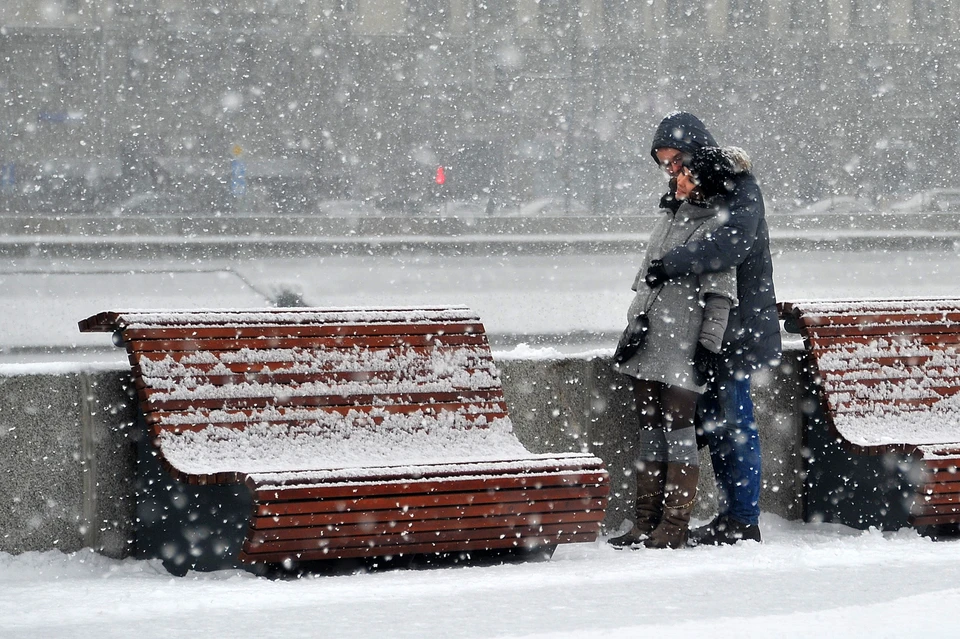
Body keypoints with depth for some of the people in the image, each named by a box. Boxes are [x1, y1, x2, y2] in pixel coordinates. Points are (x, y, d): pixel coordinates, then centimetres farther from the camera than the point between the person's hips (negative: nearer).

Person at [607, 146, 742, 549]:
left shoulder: (717, 228, -7)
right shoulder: (669, 218, 16)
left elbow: (720, 295, -9)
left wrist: (709, 346, -12)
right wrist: (634, 324, 13)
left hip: (682, 347, -8)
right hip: (647, 342, 8)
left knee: (679, 429, -6)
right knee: (650, 429, 9)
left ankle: (674, 526, -2)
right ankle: (647, 523, 14)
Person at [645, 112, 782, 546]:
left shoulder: (739, 189, -13)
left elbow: (732, 243, -30)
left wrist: (672, 265, -34)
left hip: (736, 328, -9)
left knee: (731, 420, -8)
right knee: (710, 417, 11)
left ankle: (743, 521, -3)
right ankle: (731, 515, 19)